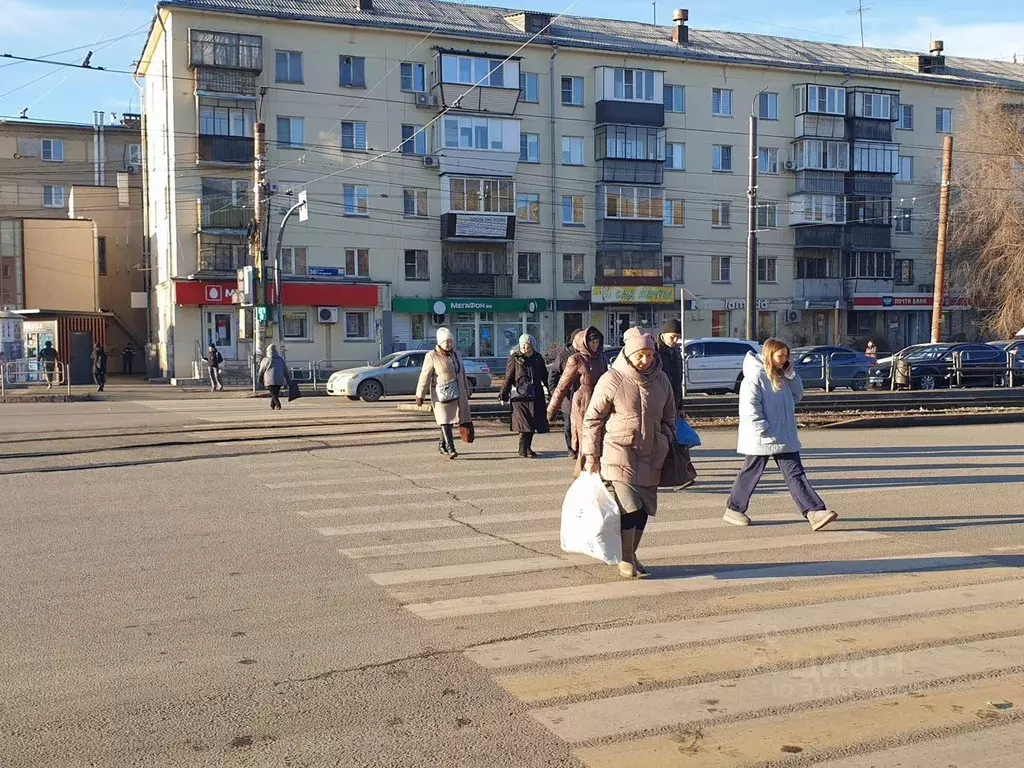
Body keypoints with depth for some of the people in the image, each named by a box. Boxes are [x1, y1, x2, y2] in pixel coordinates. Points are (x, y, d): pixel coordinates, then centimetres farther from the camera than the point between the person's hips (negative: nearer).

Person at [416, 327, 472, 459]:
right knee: (445, 420, -11)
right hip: (441, 394, -6)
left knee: (451, 421, 8)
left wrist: (466, 393, 20)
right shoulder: (432, 356, -6)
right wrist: (420, 396, -11)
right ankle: (450, 449, -16)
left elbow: (462, 374, 18)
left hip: (457, 394, 6)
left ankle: (442, 446, 24)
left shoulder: (456, 354, 11)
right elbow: (425, 377, -8)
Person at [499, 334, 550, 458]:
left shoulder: (538, 358, 9)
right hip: (520, 396, -4)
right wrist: (503, 395, -3)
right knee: (524, 423, -9)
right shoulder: (515, 358, 0)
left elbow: (544, 376, 17)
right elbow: (508, 378, 0)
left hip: (536, 396, 4)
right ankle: (523, 449, -1)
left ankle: (528, 448, 17)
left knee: (533, 423, 5)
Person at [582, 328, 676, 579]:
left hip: (650, 457, 5)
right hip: (618, 455, -5)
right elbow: (592, 419, -5)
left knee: (643, 509, 9)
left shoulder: (661, 380, 6)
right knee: (628, 507, -9)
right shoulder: (612, 380, -10)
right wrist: (591, 457, -6)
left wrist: (666, 443, 9)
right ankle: (625, 559, 6)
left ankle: (631, 555, 26)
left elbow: (669, 417, 20)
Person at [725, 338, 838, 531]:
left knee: (796, 474, 1)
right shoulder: (755, 376, -13)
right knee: (751, 473, 6)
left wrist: (791, 374, 2)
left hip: (785, 437, 7)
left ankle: (814, 512, -5)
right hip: (761, 439, -7)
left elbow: (797, 395, 14)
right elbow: (750, 406, -19)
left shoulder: (782, 376, 13)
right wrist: (763, 430, -20)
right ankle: (733, 510, 21)